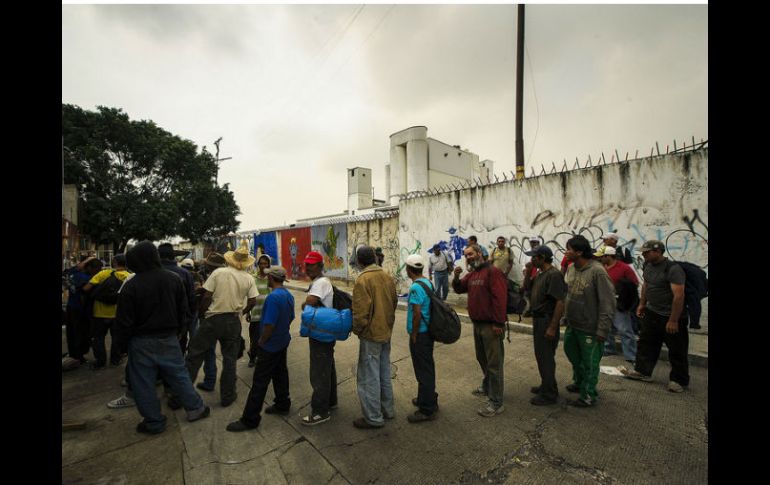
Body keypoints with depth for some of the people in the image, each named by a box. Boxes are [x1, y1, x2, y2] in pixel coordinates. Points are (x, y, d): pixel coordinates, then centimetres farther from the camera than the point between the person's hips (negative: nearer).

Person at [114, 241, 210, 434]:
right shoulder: (174, 279, -5)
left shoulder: (131, 286, -16)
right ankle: (195, 408, 24)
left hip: (142, 342, -3)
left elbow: (123, 321, -11)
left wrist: (125, 338, 8)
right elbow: (183, 311, 3)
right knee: (179, 375, 16)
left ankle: (154, 422, 23)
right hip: (169, 339, 3)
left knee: (144, 384, 12)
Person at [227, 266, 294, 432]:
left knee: (259, 382, 2)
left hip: (270, 346, -8)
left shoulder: (273, 297, -26)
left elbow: (269, 325, -25)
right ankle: (283, 405, 33)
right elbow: (290, 318, 13)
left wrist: (260, 342, -11)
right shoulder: (289, 295, 2)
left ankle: (250, 419, 13)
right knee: (280, 374, 20)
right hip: (283, 342, 9)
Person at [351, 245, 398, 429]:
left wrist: (357, 329, -5)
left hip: (371, 335, -8)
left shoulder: (362, 280, -21)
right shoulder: (387, 276, 1)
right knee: (384, 373, 21)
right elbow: (394, 302, 9)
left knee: (368, 377, 7)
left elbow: (361, 312, -23)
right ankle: (388, 409, 35)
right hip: (386, 332, 8)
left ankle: (373, 418, 19)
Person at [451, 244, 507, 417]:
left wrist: (498, 323, -21)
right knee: (482, 358, 22)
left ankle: (496, 403, 10)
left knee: (494, 363, 0)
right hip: (477, 324, 9)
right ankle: (487, 387, 42)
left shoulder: (492, 272, -15)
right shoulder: (471, 274, 12)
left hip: (491, 325, -9)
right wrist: (456, 277, -2)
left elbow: (500, 298, -20)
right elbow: (459, 289, 19)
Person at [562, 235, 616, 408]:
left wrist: (602, 329, -18)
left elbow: (608, 302, -19)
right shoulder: (572, 268, 2)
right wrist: (566, 316, 11)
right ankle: (579, 382, 47)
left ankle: (588, 396, 27)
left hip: (590, 328, -8)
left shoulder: (597, 271, -21)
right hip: (572, 325, 8)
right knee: (572, 353, 24)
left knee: (590, 363, 9)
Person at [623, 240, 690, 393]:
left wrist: (673, 320, -24)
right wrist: (642, 304, 15)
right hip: (651, 313, 7)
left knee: (677, 350, 8)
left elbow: (679, 295, -24)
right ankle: (643, 372, 26)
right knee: (646, 343, 14)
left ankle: (678, 380, 24)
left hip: (670, 317, -7)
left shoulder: (673, 269, -22)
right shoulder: (648, 266, 1)